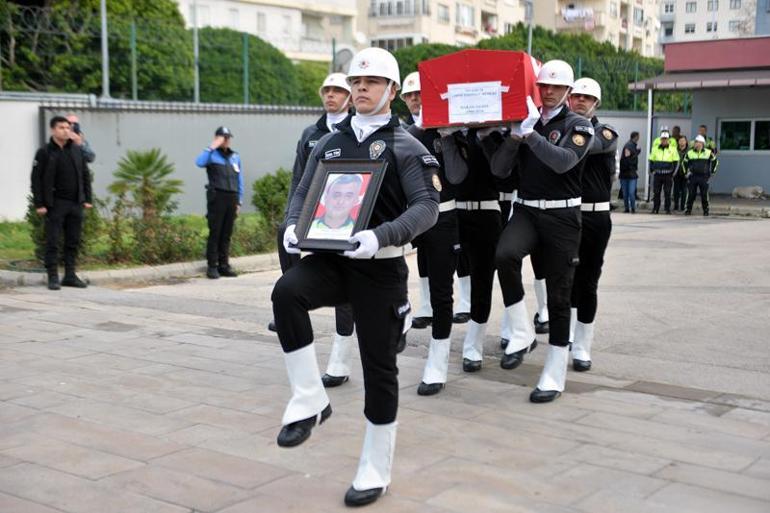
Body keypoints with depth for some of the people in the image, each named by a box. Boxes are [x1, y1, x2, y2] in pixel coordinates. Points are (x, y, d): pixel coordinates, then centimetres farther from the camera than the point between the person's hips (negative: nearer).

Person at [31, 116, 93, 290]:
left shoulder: (77, 151, 9)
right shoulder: (44, 153, -3)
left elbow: (85, 175, 14)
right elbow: (36, 179, -4)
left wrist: (87, 199, 7)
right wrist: (39, 204, -10)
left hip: (75, 204, 4)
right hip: (55, 204, -4)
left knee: (73, 241, 7)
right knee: (53, 241, -2)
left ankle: (70, 276, 14)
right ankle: (53, 277, 3)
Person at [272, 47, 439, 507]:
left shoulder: (405, 147, -4)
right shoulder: (329, 144, 10)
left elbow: (427, 206, -14)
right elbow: (304, 193, 12)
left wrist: (381, 236, -31)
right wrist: (294, 225, -11)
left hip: (381, 267, -3)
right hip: (331, 260, 3)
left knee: (379, 367, 3)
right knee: (287, 291, -29)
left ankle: (375, 471, 21)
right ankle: (311, 402, -15)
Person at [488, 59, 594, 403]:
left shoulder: (578, 126, 0)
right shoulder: (524, 121, 9)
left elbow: (563, 161, -20)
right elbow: (499, 170, 1)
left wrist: (529, 134, -25)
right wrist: (514, 136, -14)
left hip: (562, 216, -2)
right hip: (526, 210, 2)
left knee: (558, 296, 1)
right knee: (505, 254, -31)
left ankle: (555, 375, 12)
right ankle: (522, 334, -15)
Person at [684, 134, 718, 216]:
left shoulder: (708, 153, 4)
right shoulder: (690, 153, 7)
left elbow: (715, 162, 15)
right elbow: (684, 163, 19)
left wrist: (712, 172, 11)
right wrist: (686, 173, 12)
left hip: (704, 177, -1)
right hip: (692, 177, 1)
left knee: (704, 195, -1)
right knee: (691, 194, -1)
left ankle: (706, 210, 8)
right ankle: (688, 209, 7)